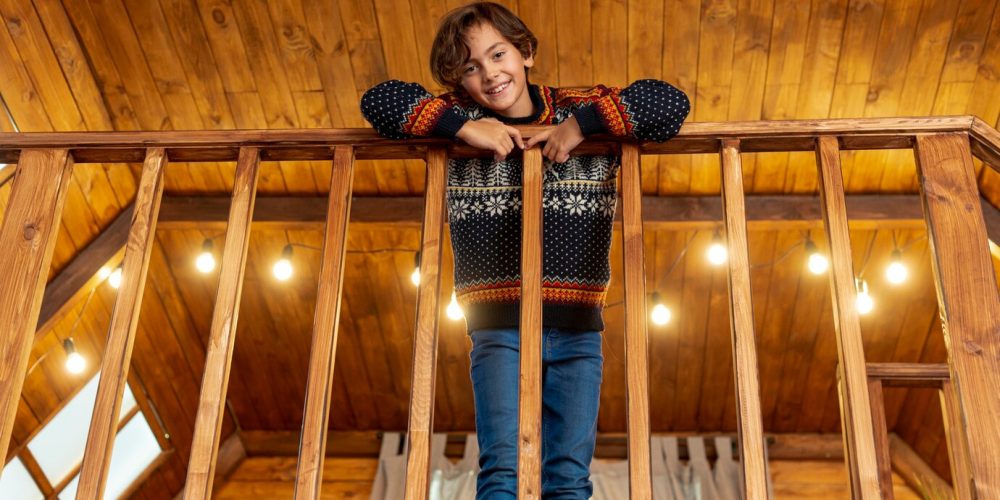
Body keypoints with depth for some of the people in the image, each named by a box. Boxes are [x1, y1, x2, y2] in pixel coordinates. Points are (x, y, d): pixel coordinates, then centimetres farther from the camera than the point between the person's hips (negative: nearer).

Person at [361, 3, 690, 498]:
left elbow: (671, 102, -7)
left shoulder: (584, 109, 3)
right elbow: (378, 100, -5)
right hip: (498, 328, 0)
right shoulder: (460, 117, 4)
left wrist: (580, 124, -16)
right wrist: (465, 126, -15)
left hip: (577, 331, 1)